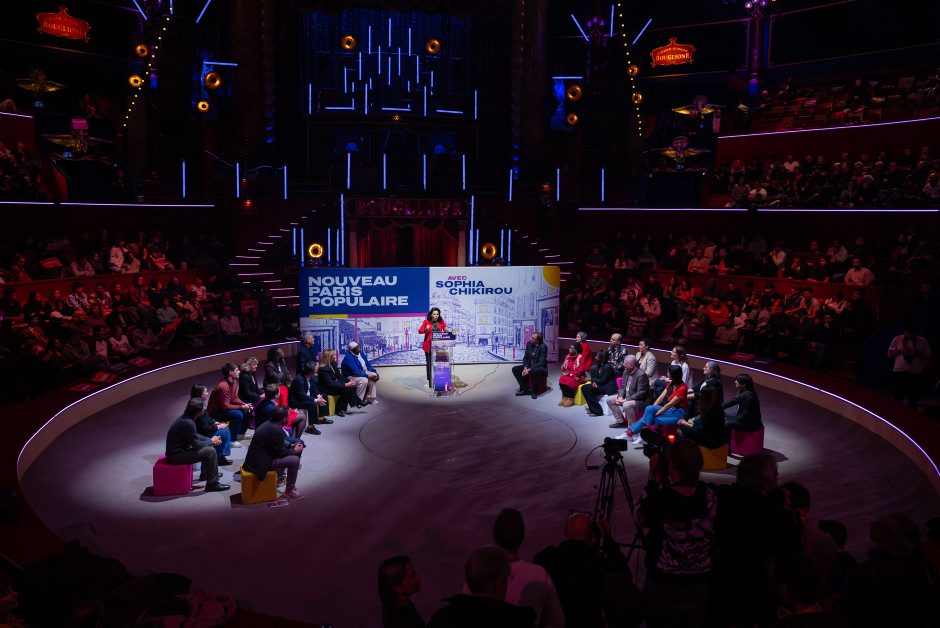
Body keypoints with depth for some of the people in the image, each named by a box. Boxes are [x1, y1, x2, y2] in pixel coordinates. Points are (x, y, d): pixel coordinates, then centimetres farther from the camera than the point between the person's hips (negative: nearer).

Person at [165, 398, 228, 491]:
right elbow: (196, 445, -20)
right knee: (210, 451, -16)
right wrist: (211, 441, -4)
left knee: (209, 446, 17)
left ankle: (205, 474, 31)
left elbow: (195, 436, 17)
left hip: (180, 449, 10)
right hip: (176, 455, -10)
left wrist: (210, 440, 5)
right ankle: (212, 483, -6)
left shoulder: (186, 418, 3)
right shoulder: (188, 423, -26)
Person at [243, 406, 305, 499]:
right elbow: (280, 452, -16)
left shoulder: (268, 423, 6)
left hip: (255, 458, 10)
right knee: (295, 460, -13)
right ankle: (289, 490, 1)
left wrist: (290, 446, 16)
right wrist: (294, 451, 1)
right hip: (261, 462, -10)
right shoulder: (277, 430, -23)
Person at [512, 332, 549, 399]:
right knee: (515, 369, -11)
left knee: (534, 371, -40)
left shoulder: (543, 346, -19)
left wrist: (529, 369, -28)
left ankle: (534, 392, -19)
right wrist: (525, 368, -14)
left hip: (540, 367, -7)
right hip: (529, 366, 7)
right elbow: (525, 357, 4)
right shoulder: (529, 344, -1)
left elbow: (541, 362, -23)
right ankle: (525, 389, -6)